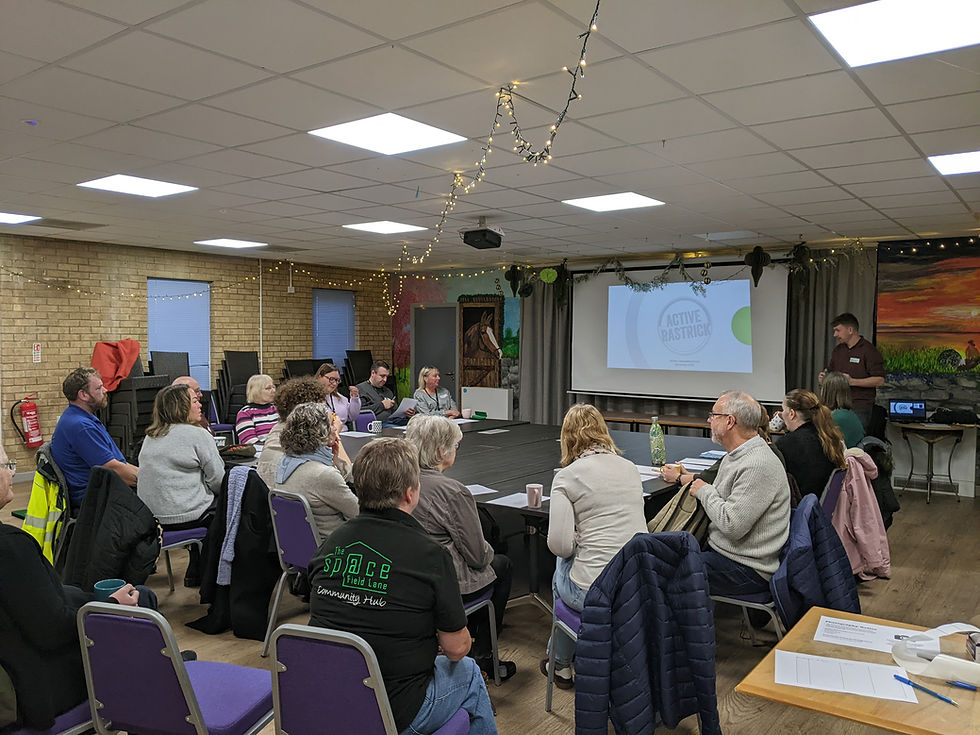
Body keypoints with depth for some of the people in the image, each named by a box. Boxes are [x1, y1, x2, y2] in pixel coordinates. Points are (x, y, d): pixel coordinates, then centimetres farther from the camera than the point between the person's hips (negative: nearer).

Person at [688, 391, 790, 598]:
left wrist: (704, 491, -15)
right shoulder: (736, 456, 10)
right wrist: (692, 480, 7)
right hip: (721, 548, 10)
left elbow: (732, 526, -27)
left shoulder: (759, 466, -23)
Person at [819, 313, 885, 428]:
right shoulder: (837, 350, 15)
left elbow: (880, 380, -12)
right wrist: (823, 378, 3)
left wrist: (852, 381, -19)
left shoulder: (869, 351, -6)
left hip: (859, 407, -6)